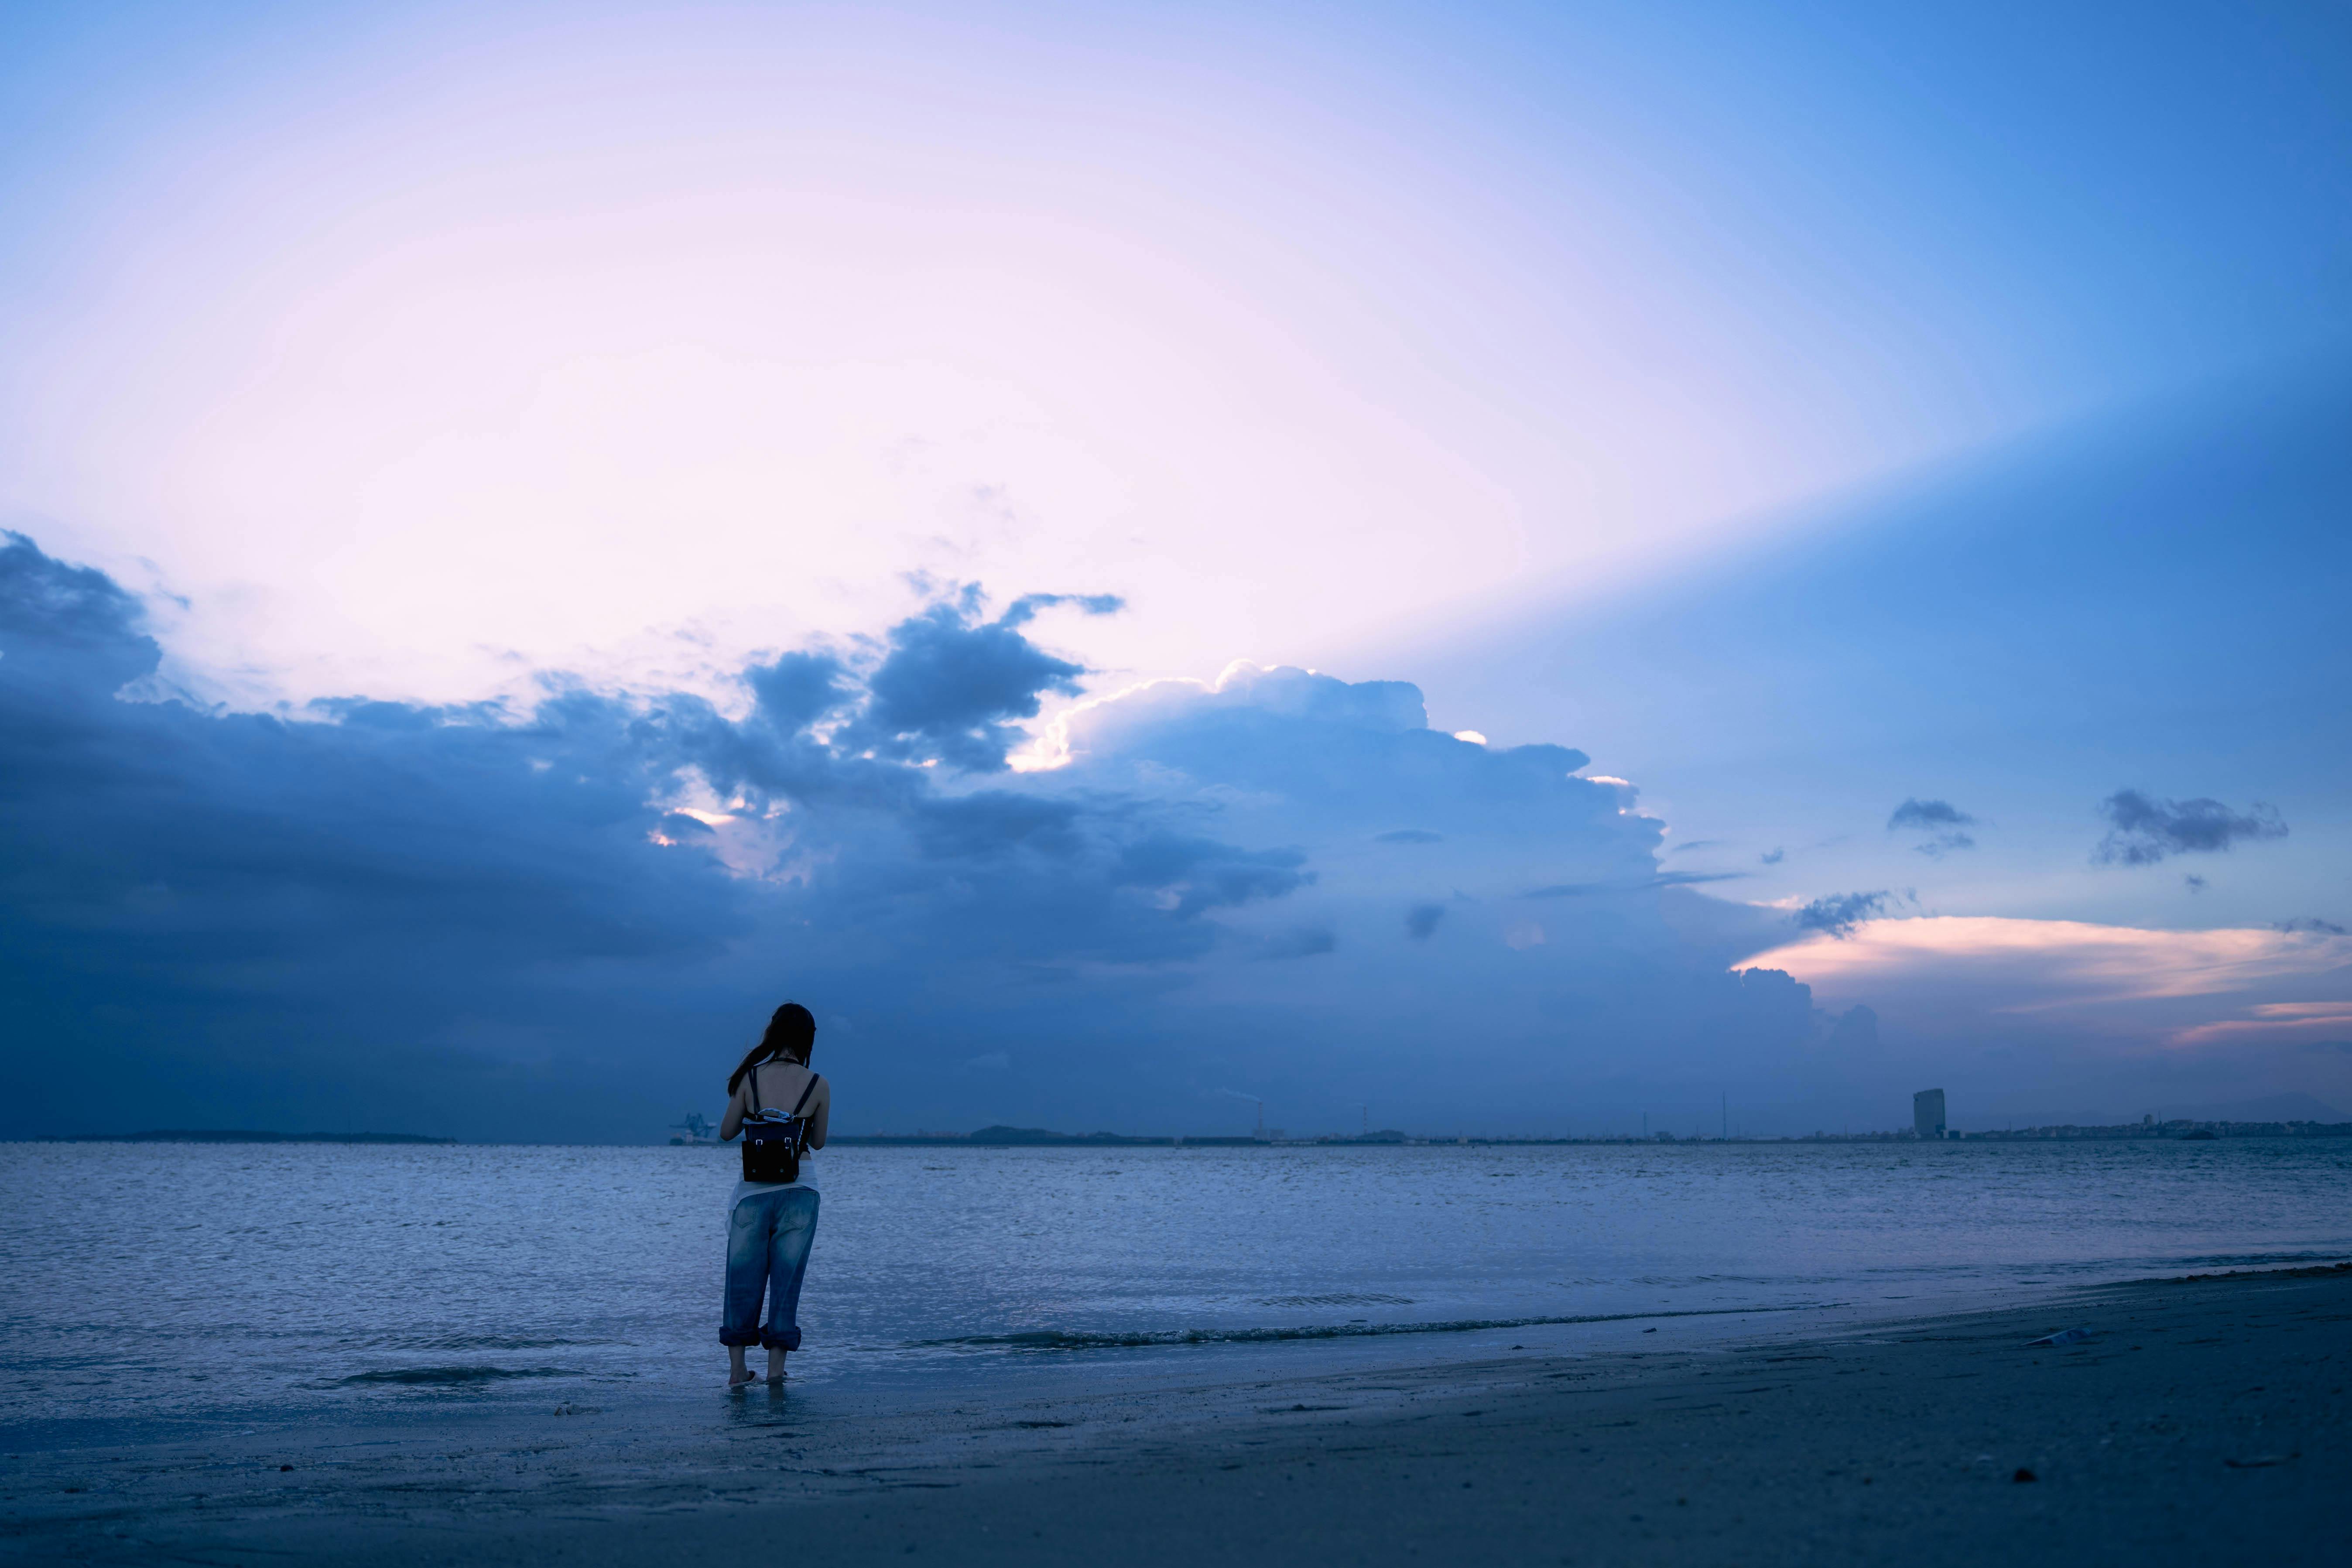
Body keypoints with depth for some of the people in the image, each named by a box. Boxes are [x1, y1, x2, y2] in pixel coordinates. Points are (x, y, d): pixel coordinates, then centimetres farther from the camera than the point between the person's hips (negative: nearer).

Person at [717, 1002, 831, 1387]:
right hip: (800, 1188, 0)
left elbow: (726, 1133, 3)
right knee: (787, 1277, 8)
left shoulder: (750, 1078, -4)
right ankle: (776, 1364, 7)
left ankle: (737, 1368, 13)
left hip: (754, 1189, 0)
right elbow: (818, 1141, 6)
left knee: (744, 1277, 10)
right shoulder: (818, 1086, -4)